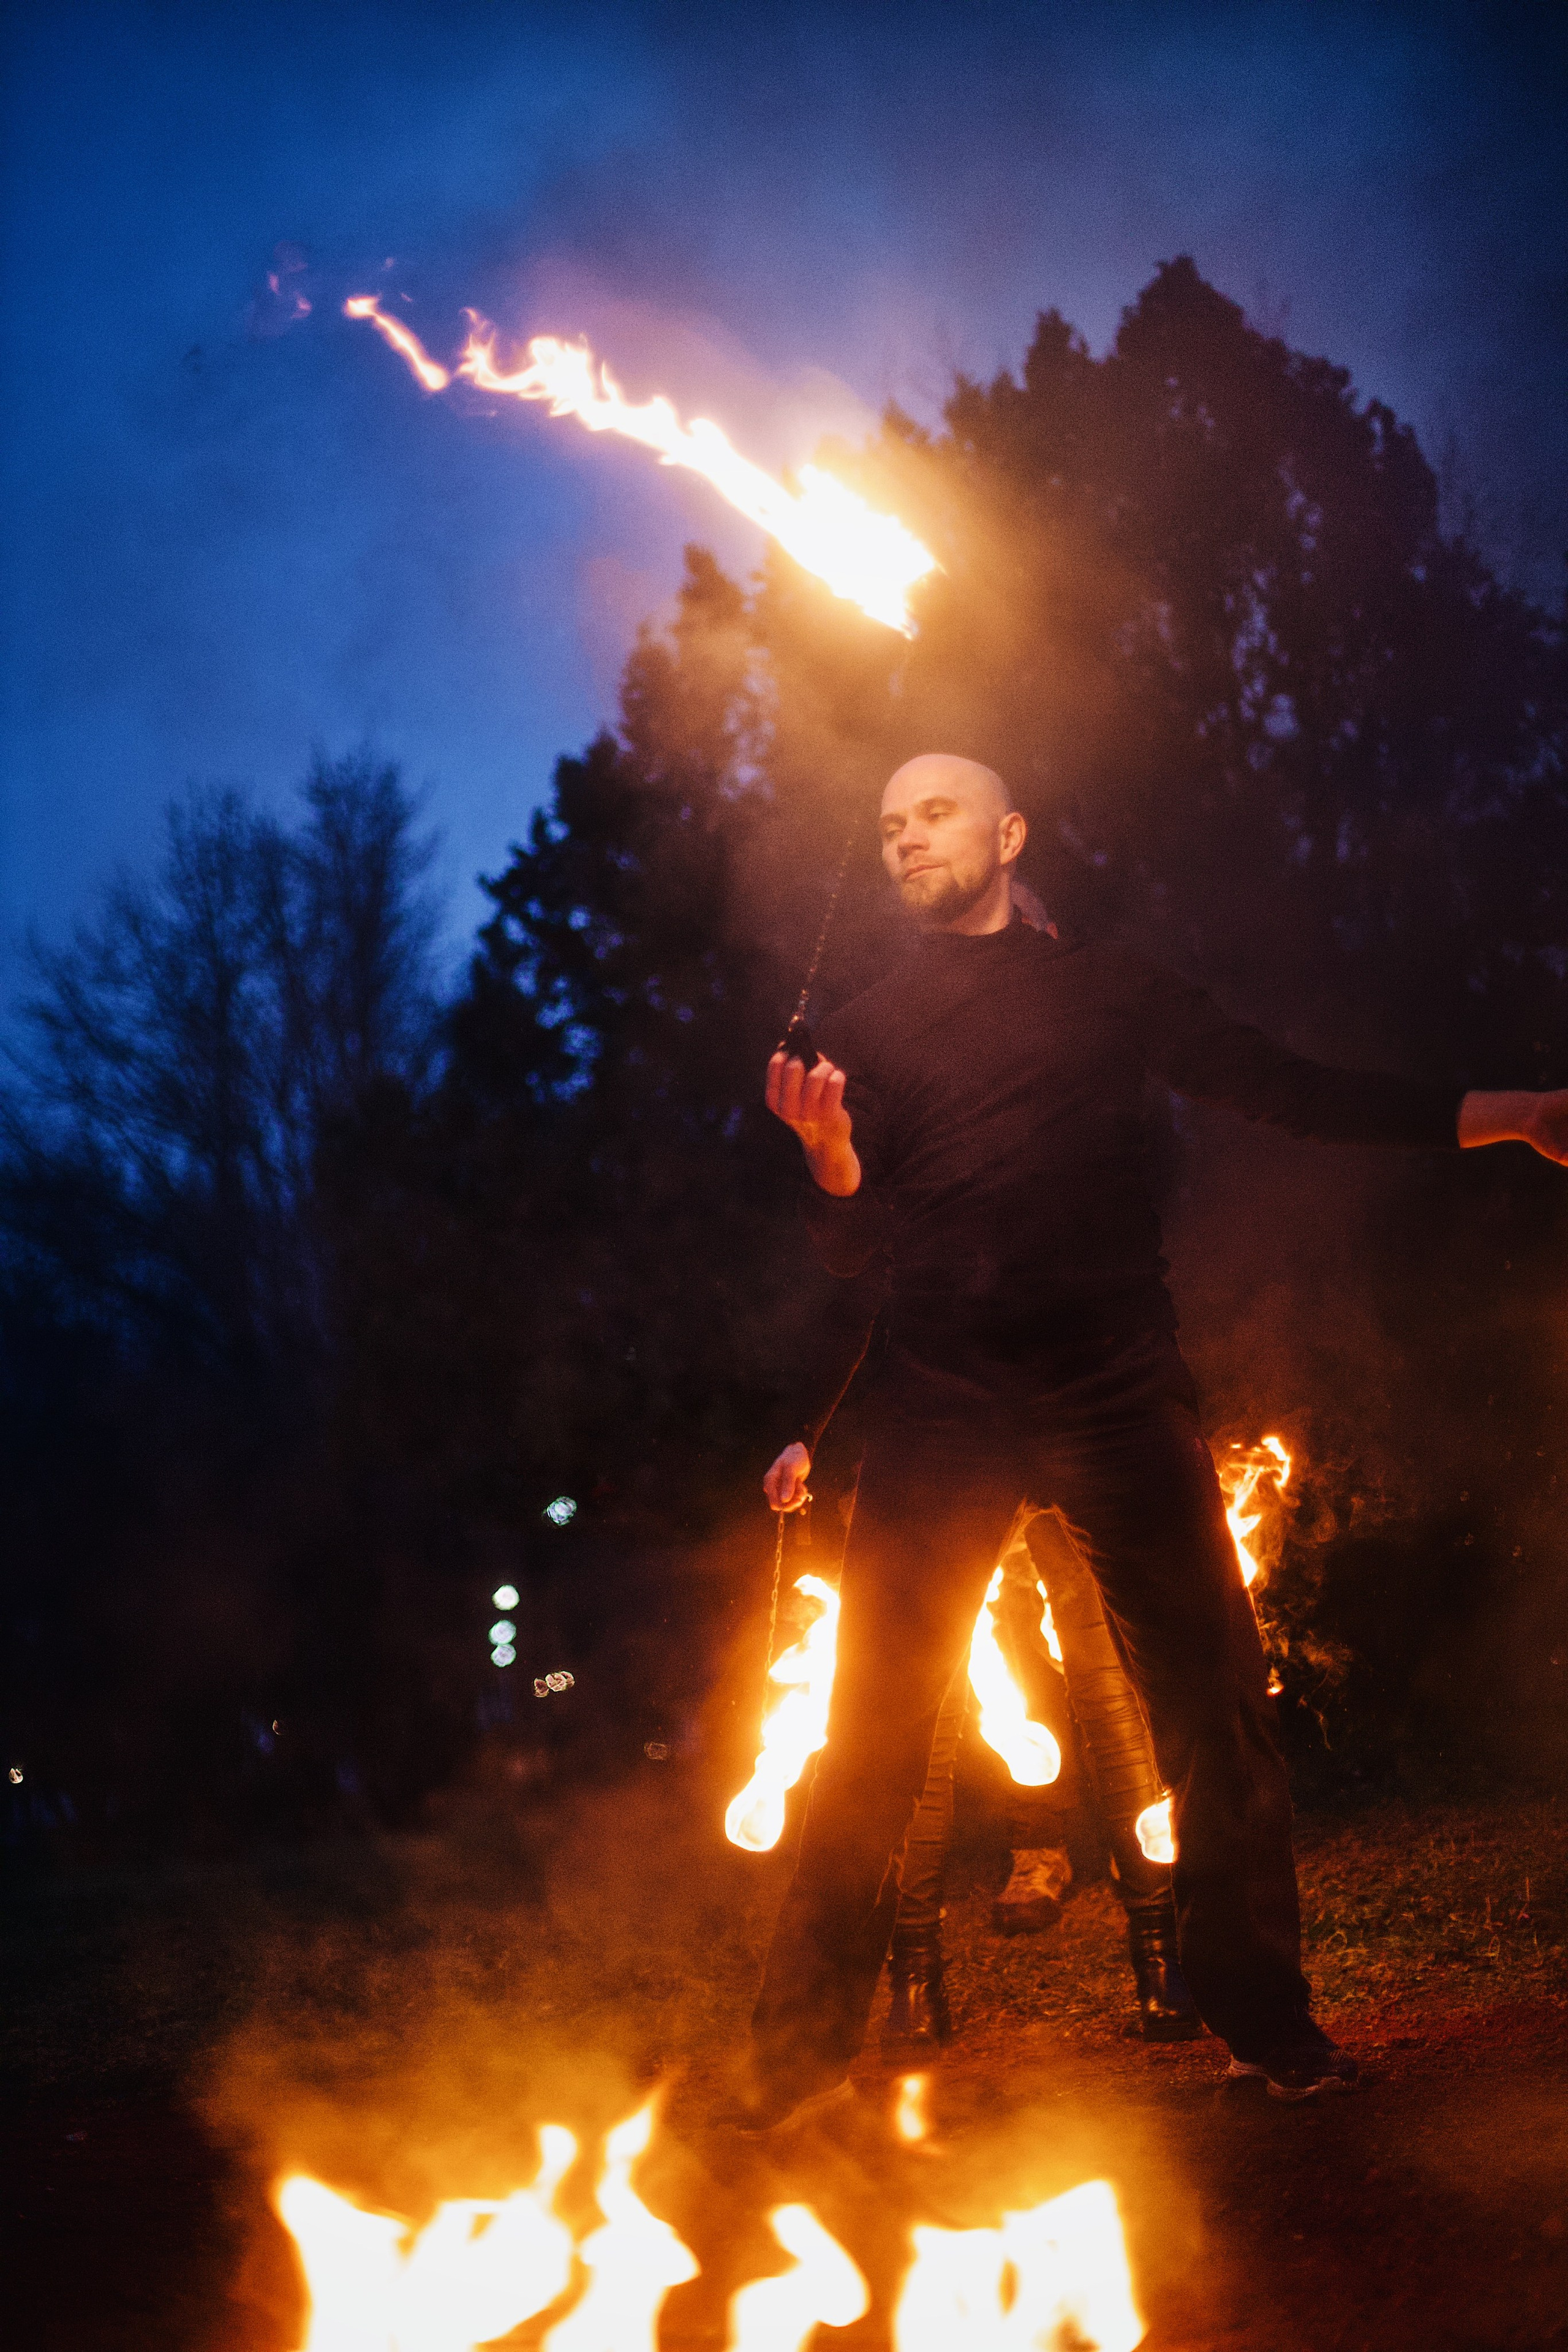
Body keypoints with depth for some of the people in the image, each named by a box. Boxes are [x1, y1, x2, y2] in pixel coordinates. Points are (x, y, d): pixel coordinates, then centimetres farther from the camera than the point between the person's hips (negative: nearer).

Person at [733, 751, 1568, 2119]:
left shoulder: (1107, 992, 14)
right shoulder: (871, 1031, 16)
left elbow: (1297, 1095, 14)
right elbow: (851, 1241, 10)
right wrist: (830, 1152, -13)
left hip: (1119, 1388, 0)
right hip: (946, 1402, 0)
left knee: (1213, 1697, -4)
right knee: (877, 1721, -7)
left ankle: (1265, 2020, 6)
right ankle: (805, 2042, -1)